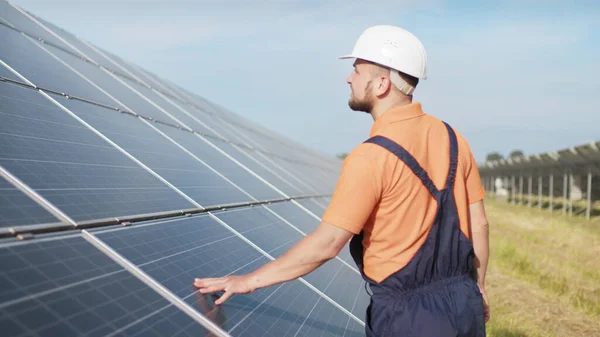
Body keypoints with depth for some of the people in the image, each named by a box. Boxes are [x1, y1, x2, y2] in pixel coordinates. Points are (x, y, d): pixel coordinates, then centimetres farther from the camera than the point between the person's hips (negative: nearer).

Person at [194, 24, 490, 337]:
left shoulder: (372, 156, -20)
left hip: (408, 311, -6)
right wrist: (477, 287, 19)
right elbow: (478, 223, 6)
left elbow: (327, 243, -20)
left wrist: (252, 279, -11)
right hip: (460, 303, 6)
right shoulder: (453, 139, -1)